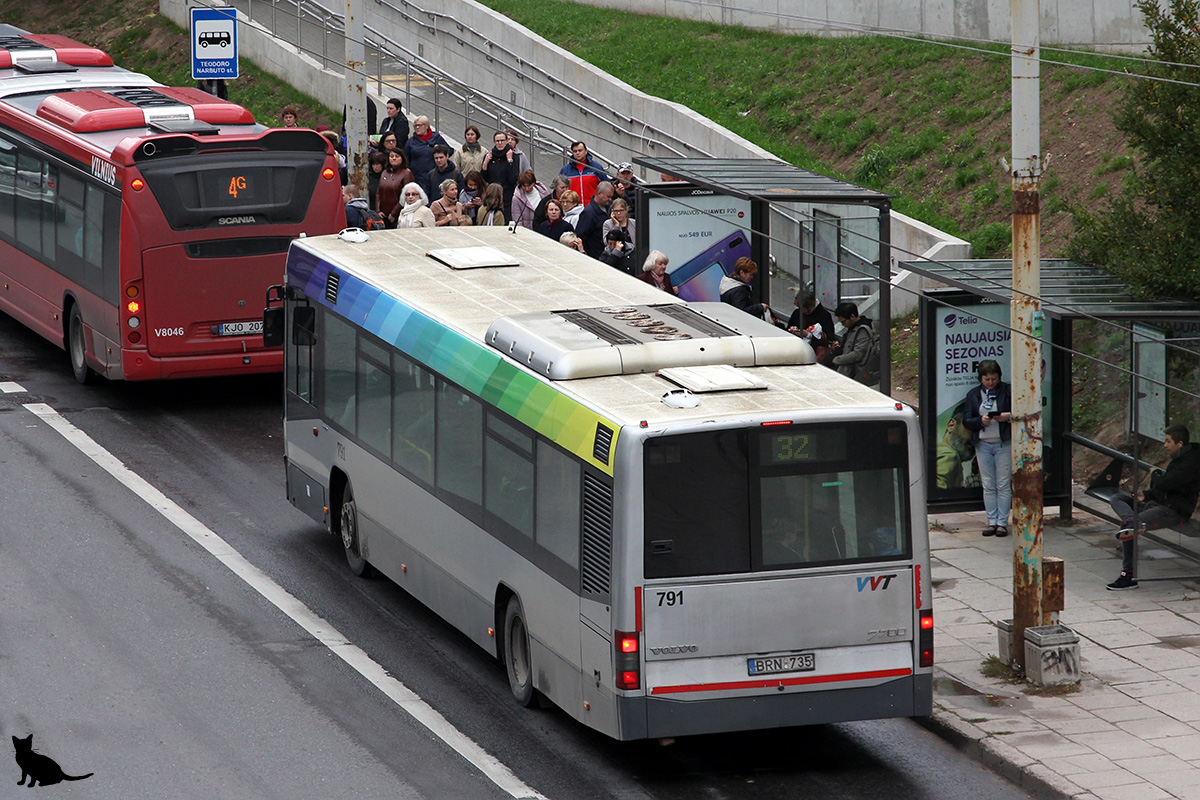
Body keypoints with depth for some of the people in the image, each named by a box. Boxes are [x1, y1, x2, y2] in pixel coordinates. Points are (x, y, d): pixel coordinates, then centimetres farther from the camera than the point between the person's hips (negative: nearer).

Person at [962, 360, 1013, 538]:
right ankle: (992, 522, 9)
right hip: (982, 444, 3)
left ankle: (1002, 522, 2)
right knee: (988, 486, 4)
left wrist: (1008, 417, -17)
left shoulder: (1008, 391, 1)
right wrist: (981, 421, -14)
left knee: (1003, 485, -3)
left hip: (1004, 443, -3)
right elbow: (966, 421, 5)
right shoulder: (973, 395, 9)